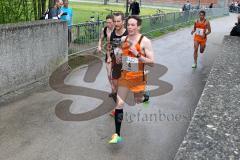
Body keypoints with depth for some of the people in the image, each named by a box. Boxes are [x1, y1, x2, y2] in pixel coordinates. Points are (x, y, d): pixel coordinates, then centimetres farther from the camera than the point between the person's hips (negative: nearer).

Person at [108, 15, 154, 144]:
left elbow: (152, 62, -14)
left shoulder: (145, 41, -12)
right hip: (125, 76, 4)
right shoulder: (123, 39, 3)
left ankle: (145, 96, 50)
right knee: (119, 104, -3)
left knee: (139, 102, 12)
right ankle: (117, 135, 3)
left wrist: (137, 54, -25)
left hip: (138, 77, -3)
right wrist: (119, 59, -4)